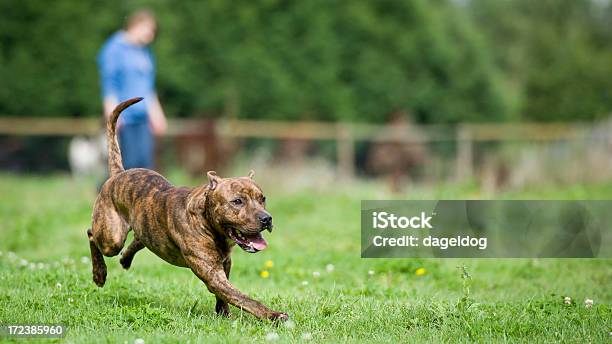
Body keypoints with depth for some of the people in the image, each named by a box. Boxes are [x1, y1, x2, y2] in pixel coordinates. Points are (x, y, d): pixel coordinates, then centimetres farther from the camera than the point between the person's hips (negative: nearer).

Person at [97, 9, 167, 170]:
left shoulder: (145, 53, 18)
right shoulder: (115, 49, -5)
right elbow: (109, 84, -9)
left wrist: (156, 114, 25)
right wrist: (113, 113, -16)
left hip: (143, 118, 7)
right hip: (124, 118, -7)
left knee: (146, 160, -1)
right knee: (129, 161, -10)